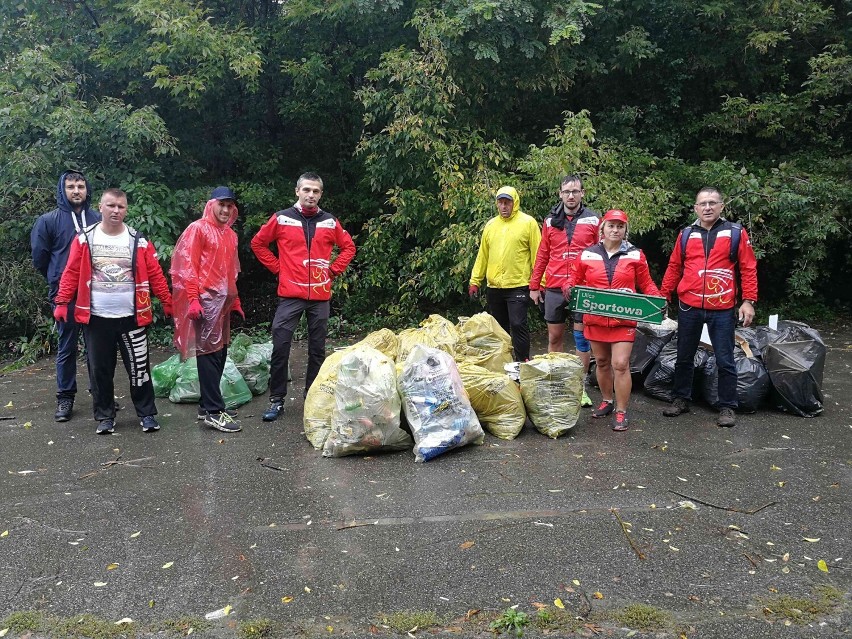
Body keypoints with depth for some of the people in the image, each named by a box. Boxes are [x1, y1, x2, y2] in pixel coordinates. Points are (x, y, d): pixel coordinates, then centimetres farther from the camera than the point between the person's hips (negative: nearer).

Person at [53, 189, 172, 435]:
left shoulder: (139, 241, 1)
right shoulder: (85, 238, 1)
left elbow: (155, 274, 1)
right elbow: (71, 273, 0)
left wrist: (167, 302, -2)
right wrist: (62, 302, -7)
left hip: (131, 317, 0)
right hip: (96, 318, 1)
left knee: (138, 367, 5)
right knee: (99, 369, 9)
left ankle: (147, 413, 18)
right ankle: (104, 416, 23)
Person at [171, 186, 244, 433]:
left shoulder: (230, 235, 18)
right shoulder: (198, 229, -4)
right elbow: (187, 266, -10)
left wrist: (235, 301, 20)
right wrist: (193, 299, -17)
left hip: (224, 301, 8)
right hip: (205, 300, -8)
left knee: (220, 353, 10)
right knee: (209, 353, -7)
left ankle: (208, 404, 19)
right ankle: (213, 412, -5)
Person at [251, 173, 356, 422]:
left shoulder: (330, 222, 6)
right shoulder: (281, 219, 0)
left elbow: (348, 247, 17)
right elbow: (258, 243, 9)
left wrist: (333, 270, 6)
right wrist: (277, 268, 2)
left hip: (321, 296, 2)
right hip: (290, 295, -2)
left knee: (317, 350, 9)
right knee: (280, 348, -4)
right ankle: (276, 399, 8)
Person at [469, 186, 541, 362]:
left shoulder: (528, 223, -3)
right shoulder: (491, 225, 12)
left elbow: (537, 255, -6)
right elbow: (482, 255, 13)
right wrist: (475, 281, 10)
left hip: (518, 286, -5)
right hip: (494, 287, 5)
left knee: (518, 325, -8)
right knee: (499, 327, 13)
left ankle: (523, 363, 2)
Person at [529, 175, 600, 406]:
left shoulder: (593, 220, 2)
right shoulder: (550, 221, 9)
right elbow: (542, 255, 11)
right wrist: (534, 286, 8)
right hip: (554, 288, 3)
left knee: (582, 337, 2)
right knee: (554, 337, 9)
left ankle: (581, 387, 11)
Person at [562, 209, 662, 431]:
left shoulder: (635, 255, 3)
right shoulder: (587, 255, 4)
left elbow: (646, 284, 7)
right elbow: (574, 278, 13)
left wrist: (657, 299, -10)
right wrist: (569, 288, -9)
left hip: (624, 320, -2)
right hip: (595, 319, 2)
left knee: (620, 364, -8)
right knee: (601, 361, 15)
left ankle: (621, 413, 3)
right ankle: (606, 401, 34)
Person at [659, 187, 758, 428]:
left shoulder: (736, 233, 1)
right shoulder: (686, 234, 6)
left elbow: (748, 269, -1)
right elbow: (674, 268, 10)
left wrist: (748, 301, -6)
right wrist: (663, 297, 7)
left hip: (722, 310, -2)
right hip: (688, 308, 2)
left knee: (725, 361, 4)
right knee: (684, 357, 13)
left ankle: (727, 407, 16)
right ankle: (681, 399, 27)